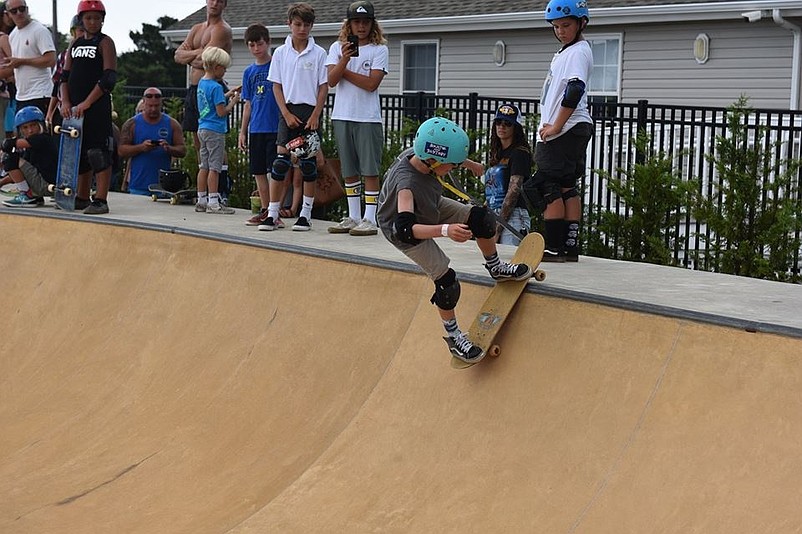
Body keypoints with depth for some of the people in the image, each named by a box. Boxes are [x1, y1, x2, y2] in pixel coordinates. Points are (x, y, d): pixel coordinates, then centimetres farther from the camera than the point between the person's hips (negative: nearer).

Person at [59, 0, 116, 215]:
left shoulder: (105, 42, -1)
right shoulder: (75, 44, 17)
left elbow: (109, 78, -11)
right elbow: (65, 75, 15)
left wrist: (87, 103, -16)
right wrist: (65, 102, -1)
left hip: (97, 107, -6)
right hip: (74, 109, 7)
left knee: (99, 153, -10)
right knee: (79, 153, 11)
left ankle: (100, 200, -10)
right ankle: (82, 198, 20)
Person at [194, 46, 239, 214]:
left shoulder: (202, 83, 10)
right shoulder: (216, 87, -16)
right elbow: (221, 112, -17)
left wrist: (226, 96, 15)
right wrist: (233, 102, -3)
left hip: (202, 129, 9)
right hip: (215, 131, -9)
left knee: (204, 166, 11)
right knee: (214, 167, -5)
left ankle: (201, 200, 14)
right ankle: (213, 202, -4)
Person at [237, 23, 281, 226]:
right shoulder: (249, 72, 13)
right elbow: (248, 104, 17)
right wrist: (243, 131, 14)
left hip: (275, 127, -5)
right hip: (256, 129, 6)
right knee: (259, 172, 8)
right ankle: (264, 210, 16)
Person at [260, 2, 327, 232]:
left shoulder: (319, 54, 1)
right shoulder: (281, 53, 5)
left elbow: (324, 87, 0)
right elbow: (277, 86, 5)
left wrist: (315, 116, -8)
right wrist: (286, 114, -5)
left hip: (310, 111, -1)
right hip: (288, 111, 1)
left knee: (308, 162, 2)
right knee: (281, 161, -4)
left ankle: (306, 214, 10)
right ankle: (272, 214, -1)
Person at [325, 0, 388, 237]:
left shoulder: (379, 50, 0)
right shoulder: (338, 47, 9)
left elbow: (371, 83, -11)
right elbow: (332, 80, -4)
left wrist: (343, 71, -5)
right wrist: (344, 59, -19)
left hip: (368, 118, -4)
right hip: (342, 117, 4)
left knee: (370, 170, -4)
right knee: (349, 171, 10)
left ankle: (370, 219, -2)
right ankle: (353, 217, 18)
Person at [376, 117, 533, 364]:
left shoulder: (421, 154, -23)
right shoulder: (407, 183, -44)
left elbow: (451, 158, 3)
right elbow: (405, 229, -54)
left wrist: (471, 165, 22)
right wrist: (445, 230, -66)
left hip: (431, 209, 7)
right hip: (407, 231, -7)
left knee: (482, 218, -1)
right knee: (446, 281, -9)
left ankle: (496, 268, 26)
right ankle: (453, 337, 14)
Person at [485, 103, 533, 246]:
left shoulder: (520, 153, -5)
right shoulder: (496, 154, 21)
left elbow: (514, 191, -13)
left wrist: (498, 224, -17)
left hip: (513, 215, -8)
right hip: (495, 215, 8)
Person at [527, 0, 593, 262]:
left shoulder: (578, 51, -10)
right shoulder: (564, 52, 20)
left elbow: (574, 91, -23)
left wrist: (556, 127, -19)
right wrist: (549, 126, 15)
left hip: (567, 131, -10)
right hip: (559, 132, 10)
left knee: (550, 188, -9)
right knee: (567, 188, 8)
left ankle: (554, 248, -9)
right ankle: (570, 248, 10)